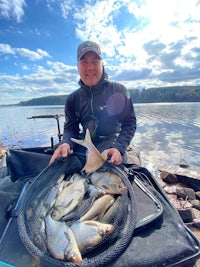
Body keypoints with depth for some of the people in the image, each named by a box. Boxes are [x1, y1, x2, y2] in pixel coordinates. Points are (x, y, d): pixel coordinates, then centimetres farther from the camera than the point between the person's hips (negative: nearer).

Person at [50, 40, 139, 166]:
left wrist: (119, 148, -24)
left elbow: (129, 123, -6)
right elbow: (70, 128, 3)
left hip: (110, 143, -3)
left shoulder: (118, 91, -4)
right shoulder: (73, 99, 6)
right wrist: (66, 143, -22)